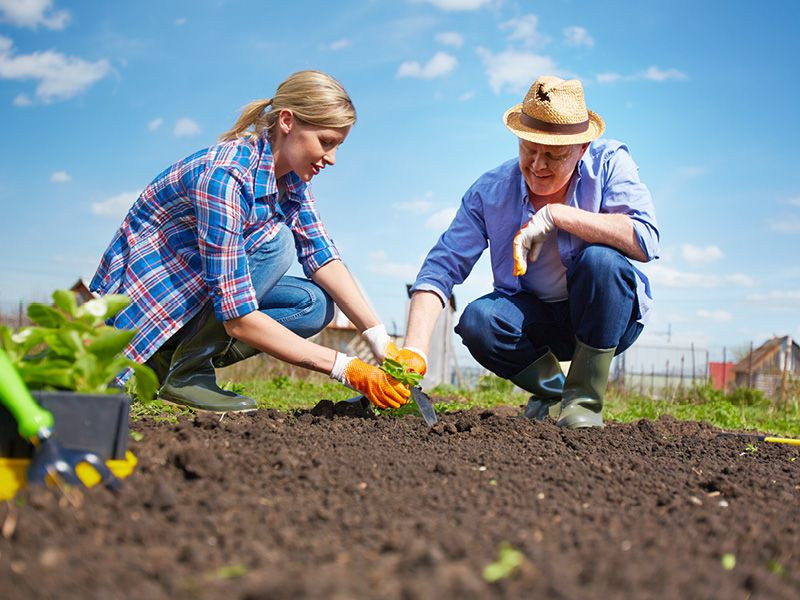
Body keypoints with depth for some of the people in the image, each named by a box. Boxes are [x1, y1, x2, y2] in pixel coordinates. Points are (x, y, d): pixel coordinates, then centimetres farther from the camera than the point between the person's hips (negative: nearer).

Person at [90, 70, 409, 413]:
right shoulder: (225, 177, -30)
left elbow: (322, 256, -8)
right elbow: (238, 320, -34)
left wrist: (381, 342, -19)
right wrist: (345, 368, -33)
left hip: (192, 296, 9)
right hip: (143, 297, -8)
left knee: (315, 304, -7)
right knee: (274, 242, -25)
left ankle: (171, 362, 0)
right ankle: (185, 373, -15)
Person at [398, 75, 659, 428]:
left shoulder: (609, 162, -16)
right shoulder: (490, 191, -11)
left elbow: (645, 241, -30)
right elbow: (441, 267, -16)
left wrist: (554, 215, -31)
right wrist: (414, 351, -30)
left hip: (604, 318, -2)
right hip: (534, 317, 2)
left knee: (601, 260, -32)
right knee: (478, 320, -28)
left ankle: (585, 398, -15)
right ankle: (549, 386, 5)